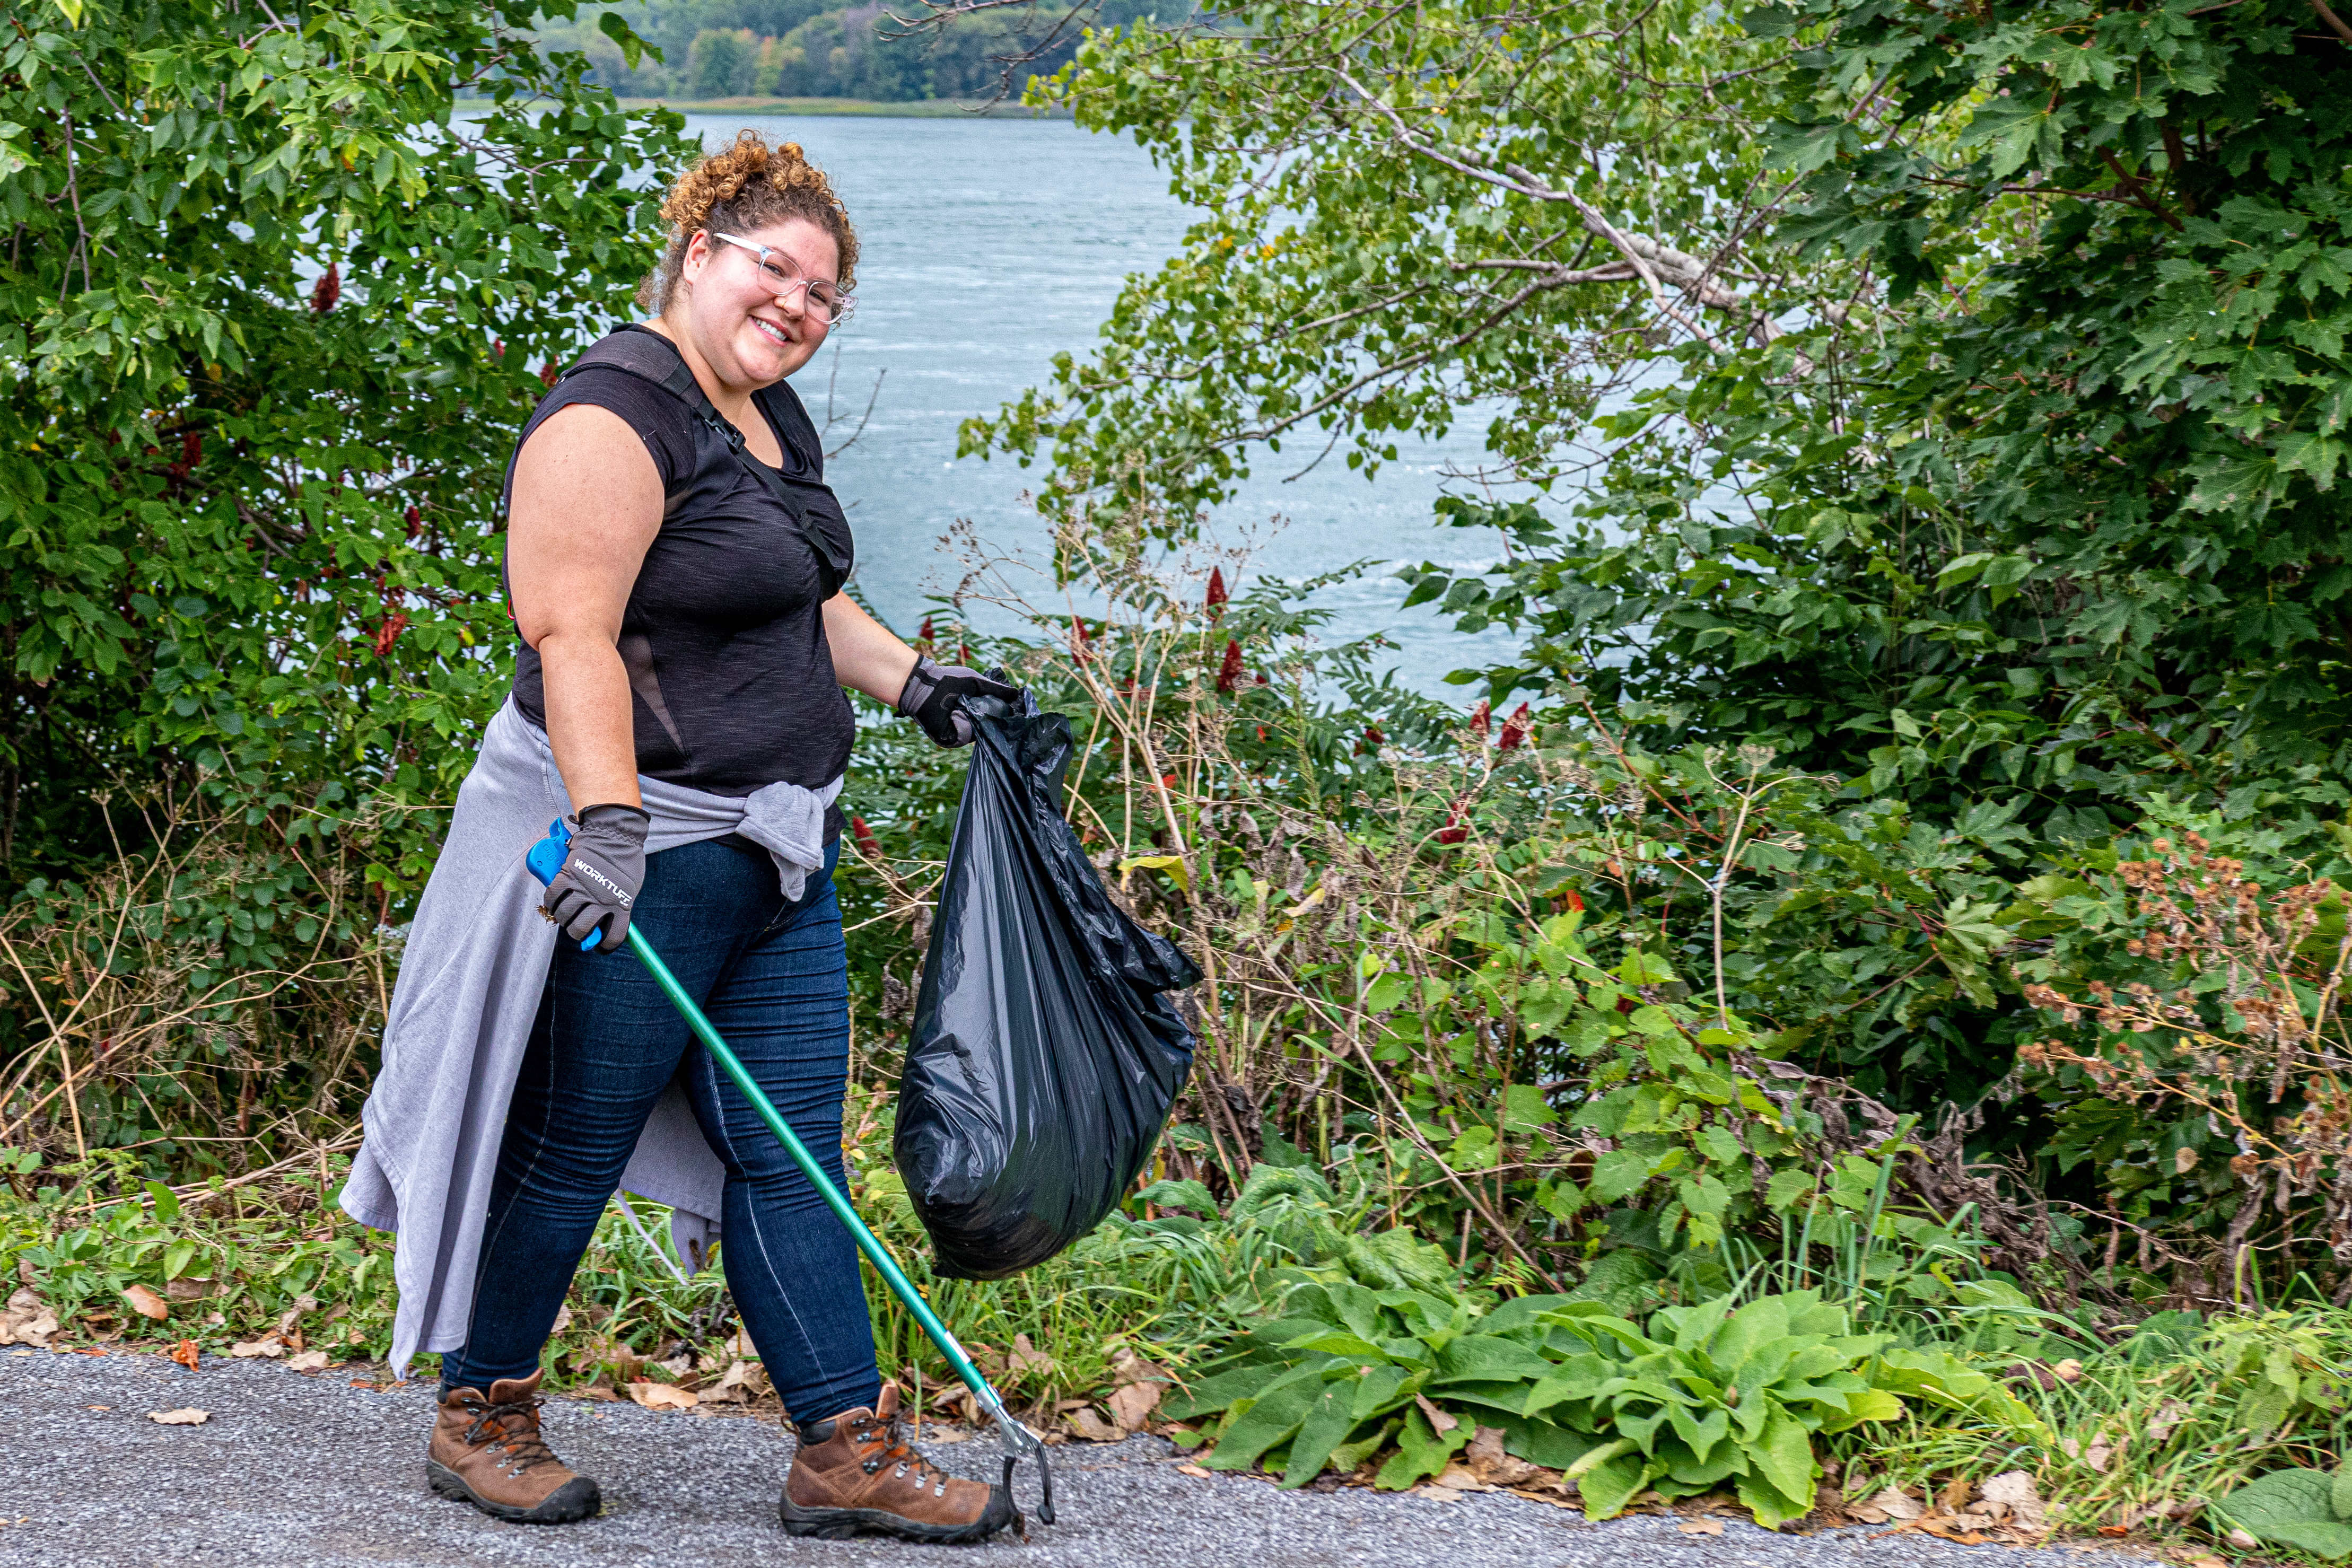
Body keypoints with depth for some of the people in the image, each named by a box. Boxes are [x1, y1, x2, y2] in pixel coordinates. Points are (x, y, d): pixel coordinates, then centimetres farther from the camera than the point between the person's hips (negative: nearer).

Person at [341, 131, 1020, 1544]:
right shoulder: (614, 418, -16)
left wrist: (914, 682, 24)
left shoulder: (772, 414, 14)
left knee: (793, 1156, 8)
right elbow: (572, 640, -25)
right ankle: (479, 1417, 22)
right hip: (643, 856, -9)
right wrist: (609, 822, -33)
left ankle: (850, 1452, 12)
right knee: (573, 1149, 4)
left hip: (777, 849, 9)